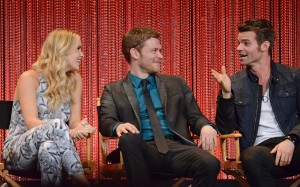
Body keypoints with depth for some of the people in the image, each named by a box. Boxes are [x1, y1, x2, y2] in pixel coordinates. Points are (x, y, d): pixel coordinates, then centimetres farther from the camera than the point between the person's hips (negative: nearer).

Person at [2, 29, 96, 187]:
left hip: (53, 150, 3)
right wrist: (68, 132, -35)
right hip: (17, 152, -3)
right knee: (57, 125, -34)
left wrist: (80, 127, -27)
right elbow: (31, 122, -19)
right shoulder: (29, 78, -7)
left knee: (50, 147, -37)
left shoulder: (75, 79, 8)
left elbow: (74, 120, 0)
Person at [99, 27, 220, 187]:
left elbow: (195, 117, 18)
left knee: (210, 164, -32)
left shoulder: (176, 83, 22)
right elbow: (105, 122, 1)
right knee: (128, 138, -37)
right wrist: (118, 126, -24)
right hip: (143, 150, -1)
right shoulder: (114, 90, 15)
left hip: (176, 147, 1)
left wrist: (206, 126, -7)